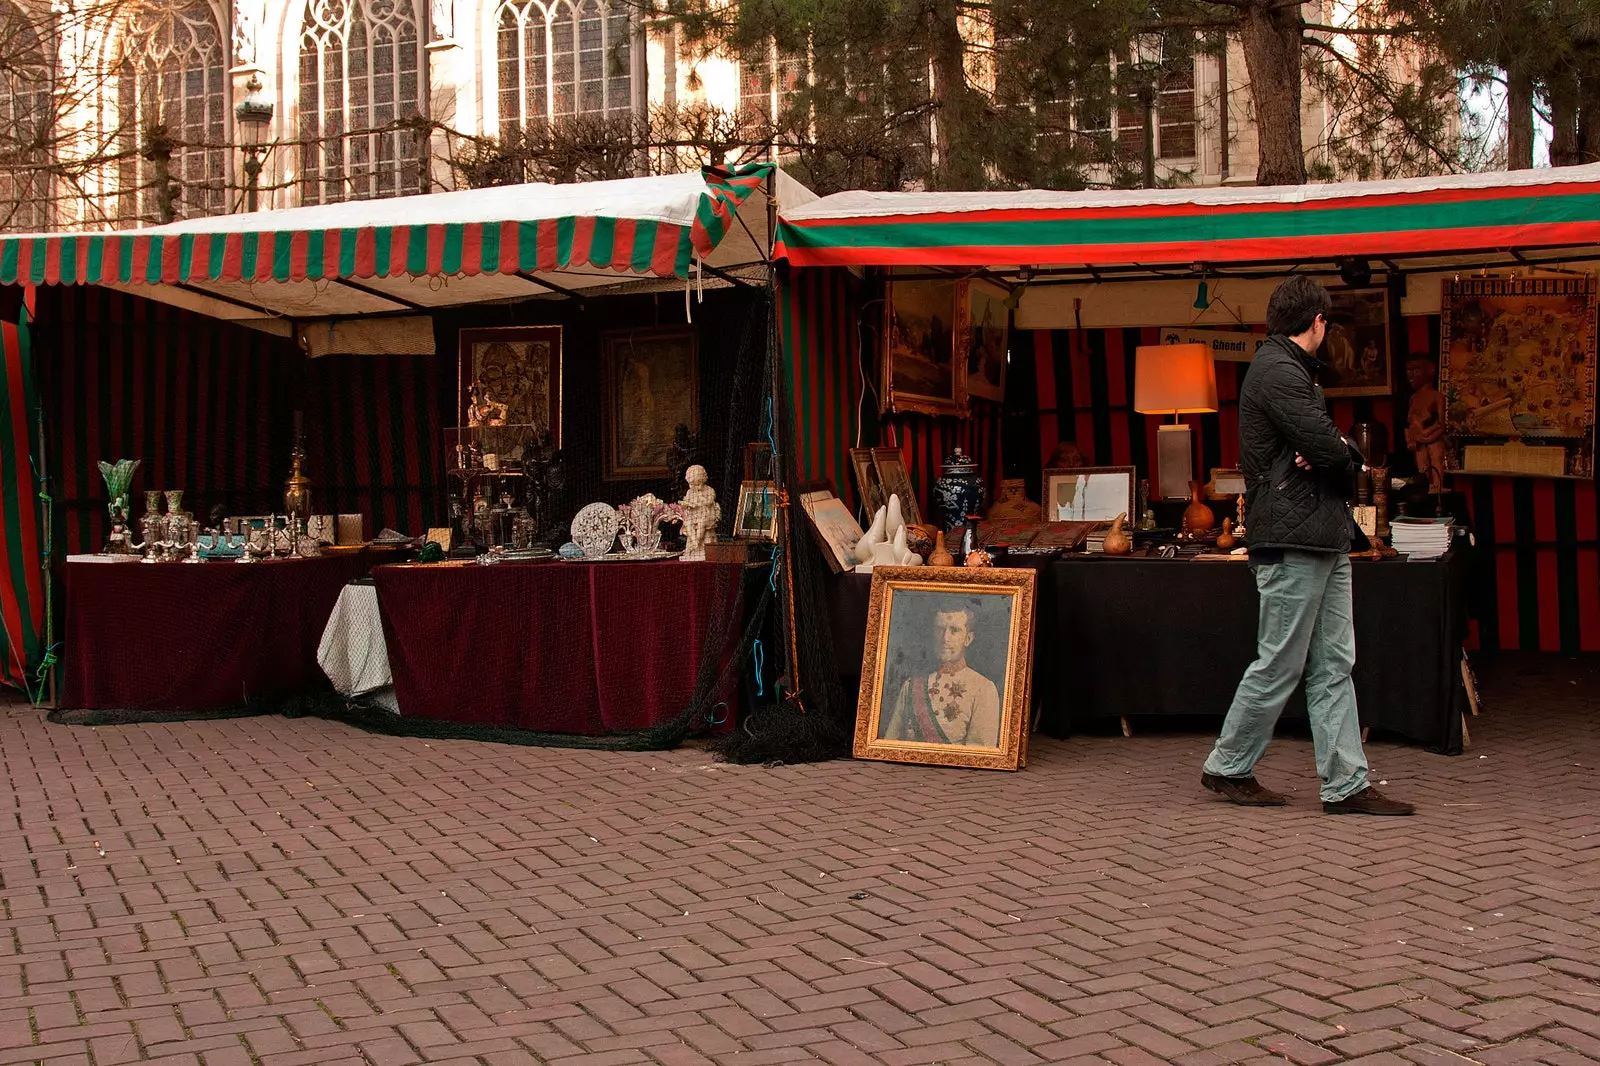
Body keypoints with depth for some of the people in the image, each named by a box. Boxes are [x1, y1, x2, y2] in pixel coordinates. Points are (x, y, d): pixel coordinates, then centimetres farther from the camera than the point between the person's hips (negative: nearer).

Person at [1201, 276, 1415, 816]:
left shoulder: (1290, 370, 21)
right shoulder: (1278, 373, -12)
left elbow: (1340, 451, 15)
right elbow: (1330, 450, -21)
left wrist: (1335, 453, -8)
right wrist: (1343, 456, 2)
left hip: (1323, 542, 10)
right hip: (1293, 542, -10)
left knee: (1334, 667, 8)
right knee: (1279, 666, -2)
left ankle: (1346, 784, 11)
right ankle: (1227, 767, 12)